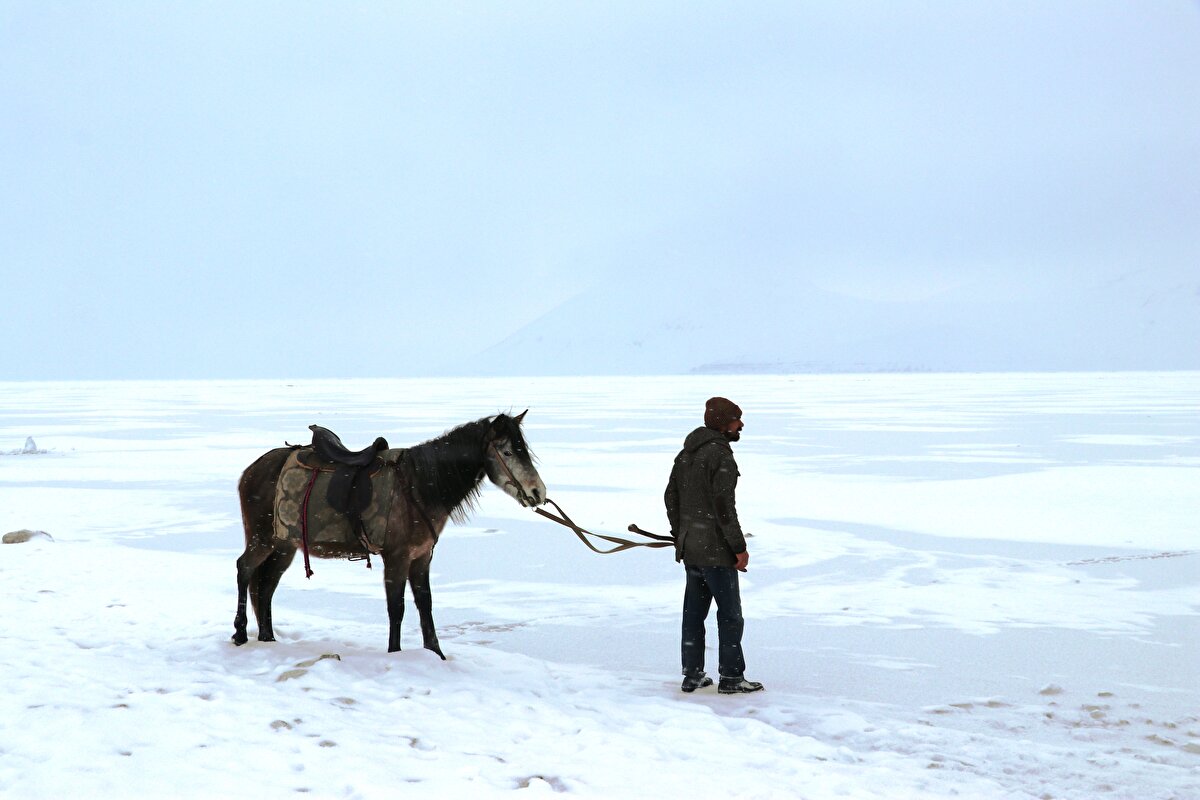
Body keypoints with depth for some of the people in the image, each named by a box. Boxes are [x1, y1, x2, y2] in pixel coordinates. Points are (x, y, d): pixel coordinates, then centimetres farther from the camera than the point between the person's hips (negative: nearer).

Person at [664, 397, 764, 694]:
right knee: (730, 613, 1)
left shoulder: (686, 452, 11)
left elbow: (671, 496, 17)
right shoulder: (720, 455, -17)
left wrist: (679, 536, 23)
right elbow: (723, 506, -21)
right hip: (716, 549, -9)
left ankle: (692, 674, 18)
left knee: (694, 611, 13)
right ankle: (731, 678, 5)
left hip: (690, 547, 9)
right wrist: (739, 547, -15)